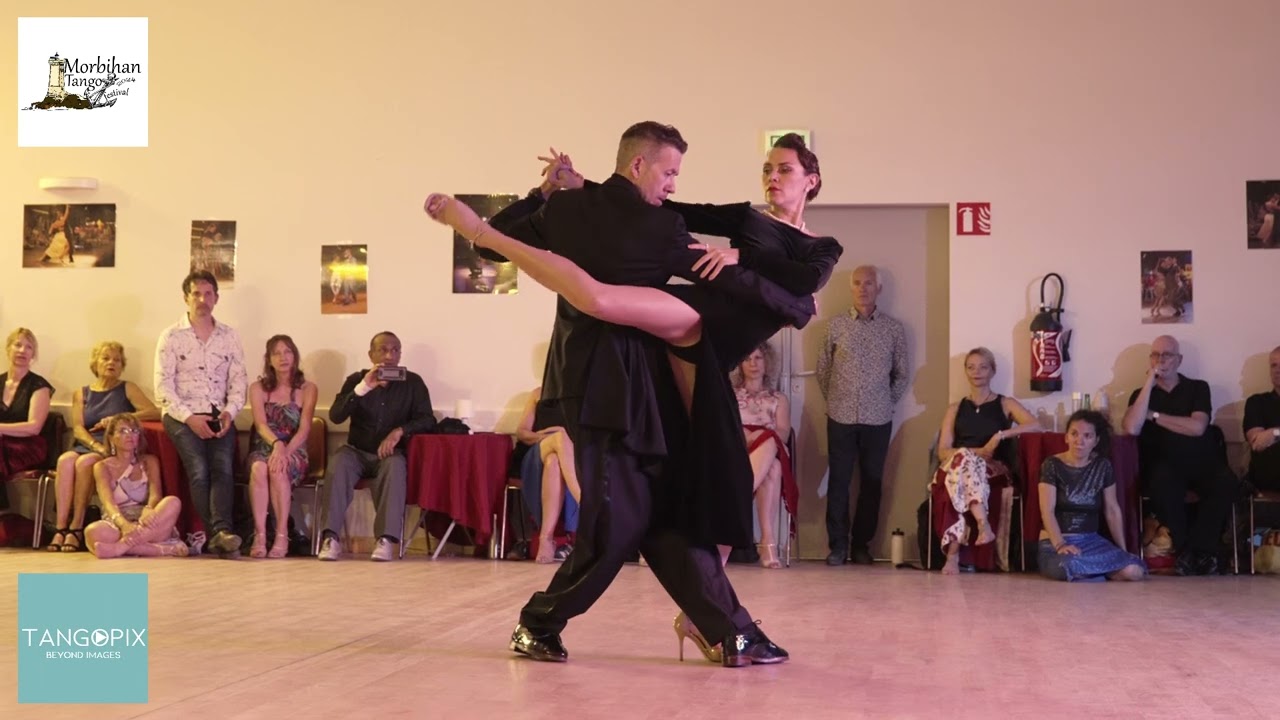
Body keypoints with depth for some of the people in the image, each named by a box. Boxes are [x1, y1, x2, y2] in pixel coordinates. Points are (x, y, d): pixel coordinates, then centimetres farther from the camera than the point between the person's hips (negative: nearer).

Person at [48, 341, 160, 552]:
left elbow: (155, 412, -3)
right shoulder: (81, 394, 19)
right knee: (65, 460, -31)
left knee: (85, 462, -34)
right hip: (85, 447, 3)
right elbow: (77, 428, 6)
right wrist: (96, 445, -14)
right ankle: (61, 527, -36)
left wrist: (119, 419, -10)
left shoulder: (127, 389, 12)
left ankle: (76, 528, -31)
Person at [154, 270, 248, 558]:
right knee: (199, 471, -24)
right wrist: (189, 418, -15)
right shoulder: (172, 336, 4)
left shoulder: (229, 336, 13)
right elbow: (163, 386, -3)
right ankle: (219, 534, -28)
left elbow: (239, 380, 10)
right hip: (183, 416, -2)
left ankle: (220, 532, -36)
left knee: (223, 469, -23)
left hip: (219, 416, 2)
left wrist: (230, 411, -10)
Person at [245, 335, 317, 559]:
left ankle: (282, 536, -34)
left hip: (294, 453, -1)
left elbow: (304, 428, -6)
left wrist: (286, 450, -25)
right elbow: (260, 424, -7)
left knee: (278, 469, -35)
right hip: (263, 449, 1)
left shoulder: (307, 389, 6)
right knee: (259, 468, -34)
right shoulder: (258, 388, 9)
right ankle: (259, 535, -39)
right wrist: (277, 444, -28)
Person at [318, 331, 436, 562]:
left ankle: (386, 540, -41)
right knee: (338, 463, -32)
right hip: (357, 451, 1)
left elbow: (427, 421, -2)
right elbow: (335, 416, -5)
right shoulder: (356, 379, 8)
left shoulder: (413, 382, 5)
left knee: (395, 466, -36)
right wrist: (363, 387, -19)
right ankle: (331, 538, -35)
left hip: (390, 453, -1)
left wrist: (400, 431, -21)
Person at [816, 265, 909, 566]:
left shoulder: (894, 328, 3)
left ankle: (861, 545, 14)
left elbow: (902, 374, 10)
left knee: (872, 483, 5)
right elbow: (822, 369, 9)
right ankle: (837, 545, 8)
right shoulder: (835, 325, 2)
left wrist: (887, 402, 5)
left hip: (878, 419, 0)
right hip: (841, 418, 0)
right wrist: (834, 400, 8)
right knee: (838, 482, 0)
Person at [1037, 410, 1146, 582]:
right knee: (1067, 567, -39)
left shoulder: (1103, 466, 6)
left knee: (1134, 571, -22)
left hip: (1091, 540, 4)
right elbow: (1047, 511, -13)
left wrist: (1123, 550, 6)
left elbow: (1112, 510, 11)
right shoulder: (1052, 465, -6)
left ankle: (1088, 574, 4)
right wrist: (1060, 544, -27)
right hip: (1056, 542, -4)